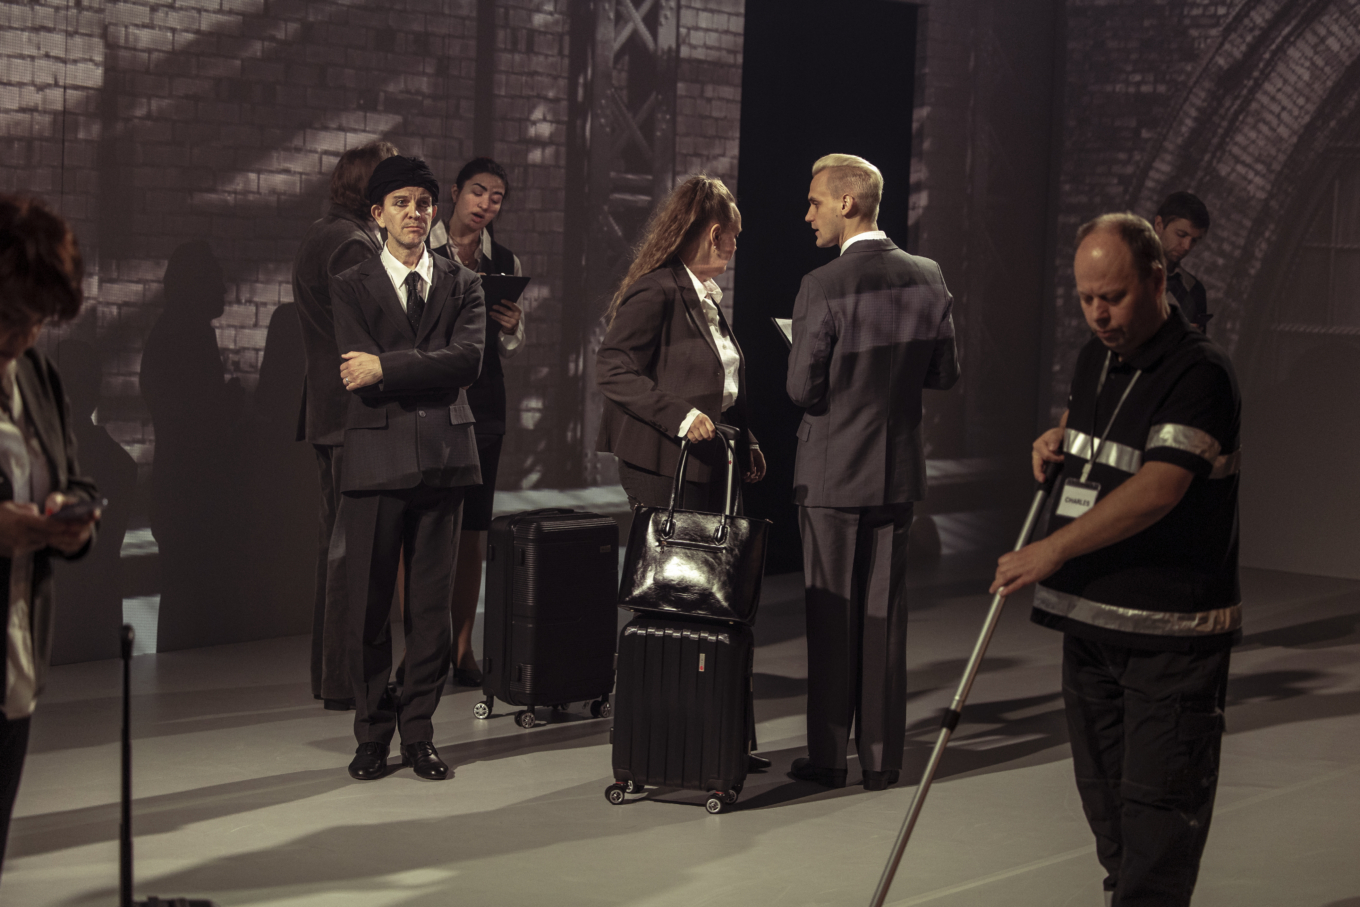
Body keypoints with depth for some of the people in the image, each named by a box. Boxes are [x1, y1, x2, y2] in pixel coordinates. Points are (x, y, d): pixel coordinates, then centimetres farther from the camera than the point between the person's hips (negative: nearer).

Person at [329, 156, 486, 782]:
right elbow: (359, 370, -6)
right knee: (366, 605, -1)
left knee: (432, 603, 4)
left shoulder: (463, 286, 12)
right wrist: (430, 373, -6)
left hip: (444, 455, 2)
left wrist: (386, 369, -10)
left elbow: (468, 360, -5)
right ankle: (373, 733, 12)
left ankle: (419, 730, 14)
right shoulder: (351, 287, 8)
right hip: (377, 456, -2)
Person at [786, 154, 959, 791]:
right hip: (899, 471, 5)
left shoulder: (823, 288, -17)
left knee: (832, 616, 5)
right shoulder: (927, 278, -1)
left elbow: (801, 389, -14)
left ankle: (827, 756, 10)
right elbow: (944, 374, 5)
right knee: (885, 614, 10)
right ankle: (882, 757, 15)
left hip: (832, 473, -4)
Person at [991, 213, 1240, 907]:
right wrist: (1059, 442, 9)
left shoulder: (1199, 373, -16)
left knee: (1158, 803, -7)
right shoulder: (1094, 359, 11)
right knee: (1103, 791, 16)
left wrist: (1053, 550, -27)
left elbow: (1157, 490, -26)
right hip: (1087, 616, 8)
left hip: (1171, 631, -8)